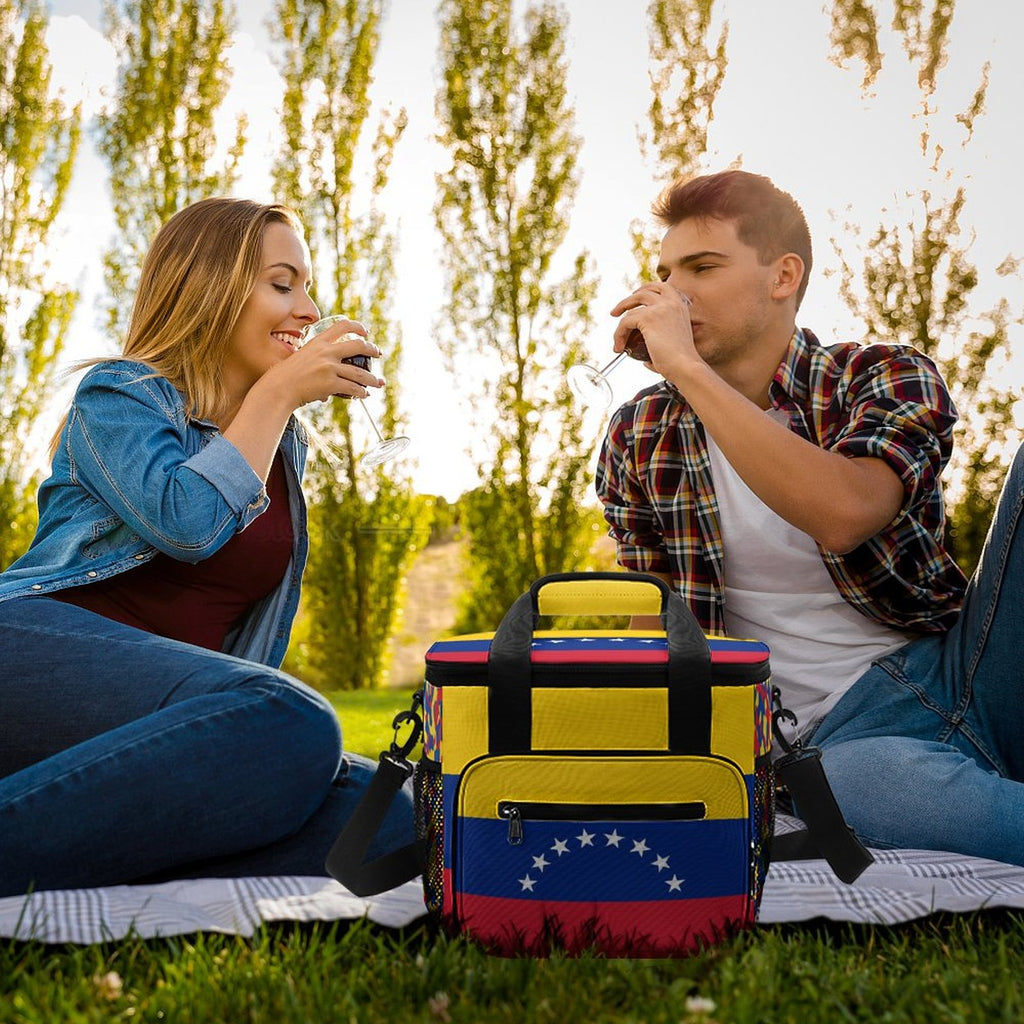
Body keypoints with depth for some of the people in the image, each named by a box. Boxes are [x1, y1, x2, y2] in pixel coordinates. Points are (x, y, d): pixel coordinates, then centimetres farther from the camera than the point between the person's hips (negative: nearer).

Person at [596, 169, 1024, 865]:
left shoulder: (888, 379, 1)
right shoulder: (640, 438, 9)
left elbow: (843, 515, -23)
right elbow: (655, 627, 12)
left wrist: (688, 368, -20)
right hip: (841, 733, -1)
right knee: (859, 780, -40)